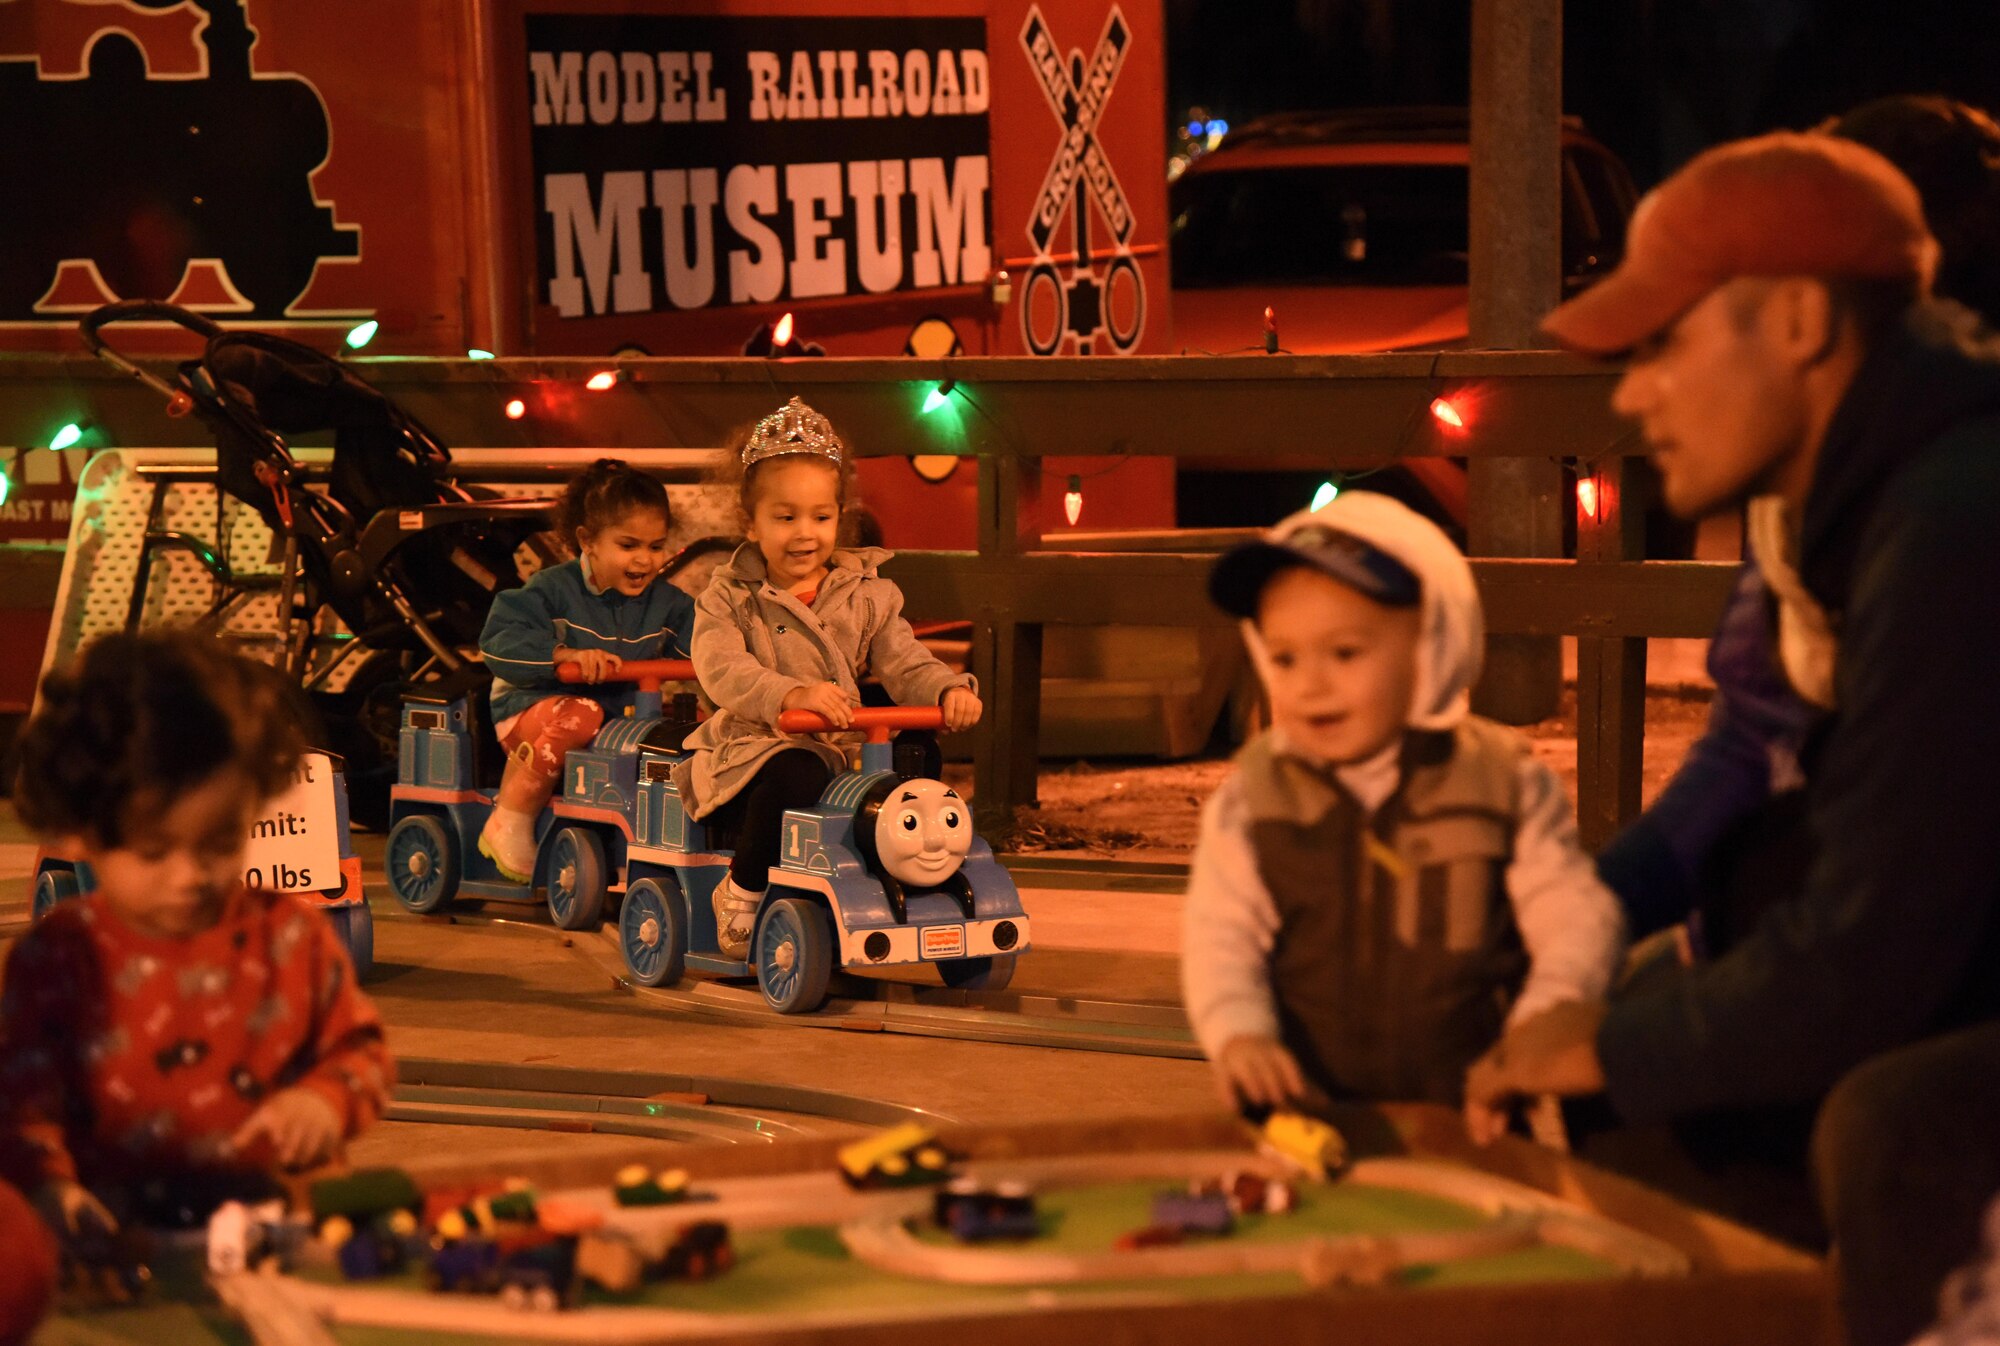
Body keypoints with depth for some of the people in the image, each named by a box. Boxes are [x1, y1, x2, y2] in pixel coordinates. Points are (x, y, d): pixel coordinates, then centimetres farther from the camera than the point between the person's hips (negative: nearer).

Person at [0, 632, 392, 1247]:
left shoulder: (293, 937, 9)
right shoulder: (56, 956, 4)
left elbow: (360, 1051, 19)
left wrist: (327, 1100, -5)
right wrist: (52, 1188, -20)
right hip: (120, 1237, -1)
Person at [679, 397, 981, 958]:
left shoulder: (866, 597, 13)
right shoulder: (729, 598, 2)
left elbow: (904, 664, 4)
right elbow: (724, 671, -16)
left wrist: (949, 690, -21)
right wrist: (792, 694, -36)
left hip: (840, 755, 4)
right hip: (747, 756, -4)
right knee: (797, 775, -38)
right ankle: (740, 897, -16)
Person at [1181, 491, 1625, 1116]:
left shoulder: (1506, 783, 5)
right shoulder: (1252, 800, 9)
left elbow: (1576, 918, 2)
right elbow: (1219, 935, 3)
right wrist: (1238, 1035, -17)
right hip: (1303, 1107, 1)